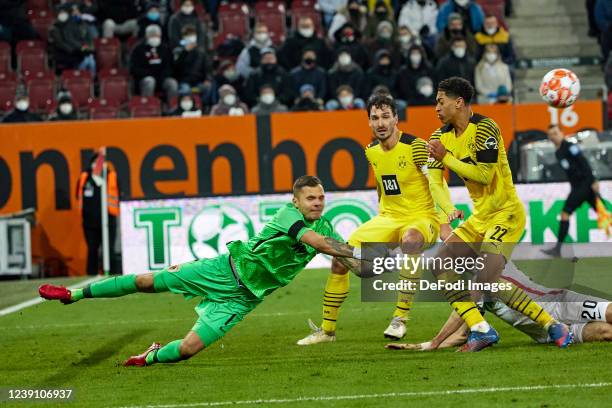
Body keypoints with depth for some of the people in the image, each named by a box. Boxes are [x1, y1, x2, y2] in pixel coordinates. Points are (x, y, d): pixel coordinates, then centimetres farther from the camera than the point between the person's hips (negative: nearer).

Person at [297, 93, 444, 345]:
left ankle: (400, 318, -33)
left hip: (421, 217, -6)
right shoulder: (372, 151, 4)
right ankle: (327, 329, 12)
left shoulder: (415, 146, -16)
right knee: (340, 259, -4)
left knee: (410, 240, -42)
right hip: (388, 218, 7)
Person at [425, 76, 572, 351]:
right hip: (480, 218, 9)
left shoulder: (485, 128, -16)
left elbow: (484, 175, -23)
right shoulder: (442, 136, 8)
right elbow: (434, 179, 1)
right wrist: (449, 210, -17)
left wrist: (446, 157, -19)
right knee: (441, 264, -3)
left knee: (487, 278, -22)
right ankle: (480, 330, -5)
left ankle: (553, 326, -13)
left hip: (506, 214, -9)